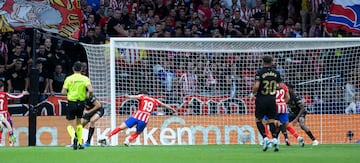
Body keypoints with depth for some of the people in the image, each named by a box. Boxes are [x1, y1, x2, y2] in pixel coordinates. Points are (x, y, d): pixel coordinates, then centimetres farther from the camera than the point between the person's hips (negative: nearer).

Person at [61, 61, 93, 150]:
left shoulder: (69, 79, -5)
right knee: (79, 122, 22)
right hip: (81, 102, 2)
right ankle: (80, 143, 19)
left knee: (70, 125, 5)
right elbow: (91, 90, -16)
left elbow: (63, 92, -9)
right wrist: (88, 95, 5)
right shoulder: (85, 79, -4)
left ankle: (74, 137, -26)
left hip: (71, 103, -2)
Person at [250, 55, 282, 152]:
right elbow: (279, 86, 5)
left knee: (258, 120, 8)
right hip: (272, 100, 3)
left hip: (261, 100, -3)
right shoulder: (276, 73, 4)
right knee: (271, 121, 7)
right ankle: (275, 139, -10)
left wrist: (252, 94, 0)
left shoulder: (260, 72, -8)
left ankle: (265, 138, -7)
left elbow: (256, 86, -18)